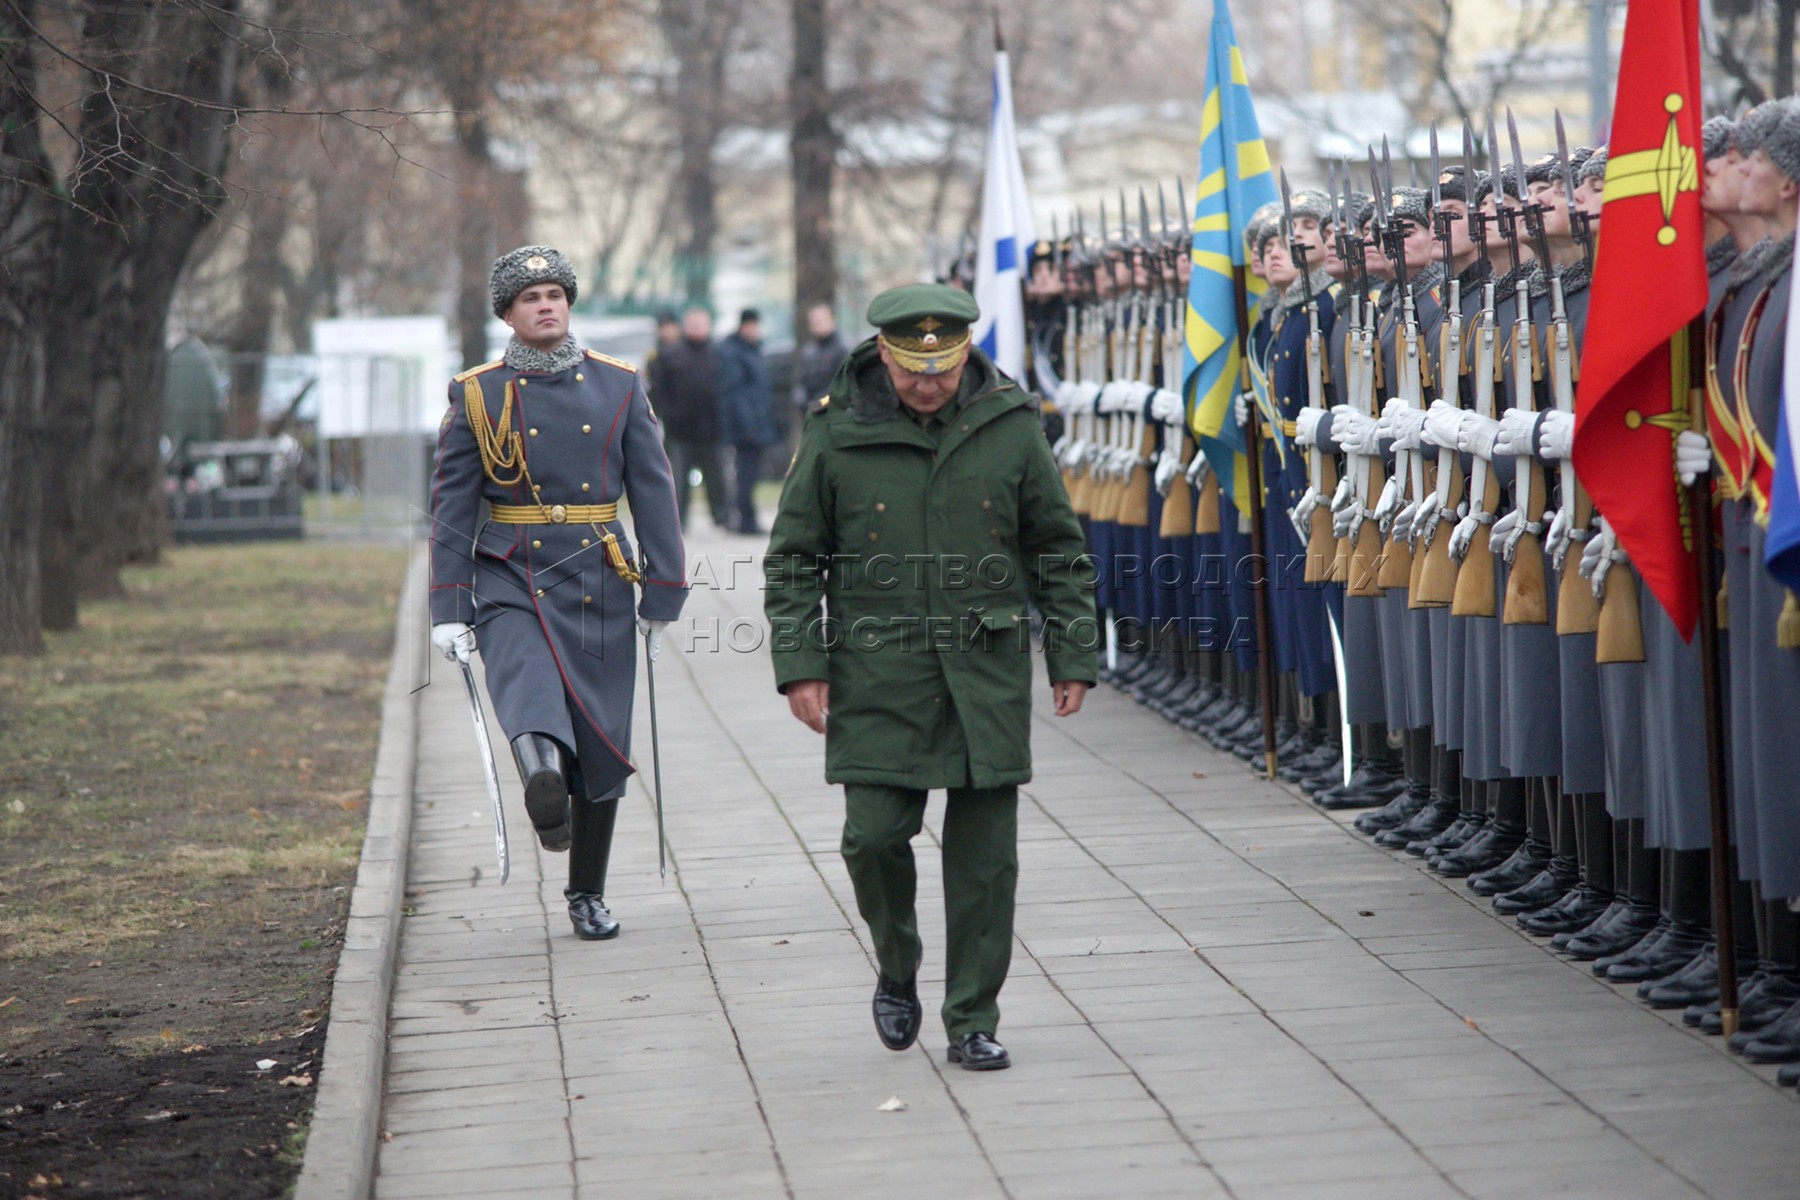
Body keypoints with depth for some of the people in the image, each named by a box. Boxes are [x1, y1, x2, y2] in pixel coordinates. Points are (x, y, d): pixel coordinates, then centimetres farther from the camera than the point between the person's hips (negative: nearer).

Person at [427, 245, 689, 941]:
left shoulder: (619, 386, 7)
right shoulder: (477, 395, 4)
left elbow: (653, 492, 7)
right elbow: (451, 508, 4)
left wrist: (662, 595, 3)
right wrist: (449, 609, -2)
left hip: (599, 590, 2)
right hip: (510, 586, -2)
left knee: (601, 747, 4)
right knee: (530, 702, -31)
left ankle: (588, 896, 19)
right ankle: (543, 770, -63)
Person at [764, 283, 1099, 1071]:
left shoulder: (1010, 427, 2)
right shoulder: (837, 433, -1)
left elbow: (1058, 551, 10)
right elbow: (793, 560, 5)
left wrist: (1073, 657, 6)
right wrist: (800, 665, -3)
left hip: (988, 672, 1)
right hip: (877, 673, -1)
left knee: (984, 855, 2)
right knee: (875, 833, -7)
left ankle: (972, 1022, 12)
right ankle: (896, 971, 21)